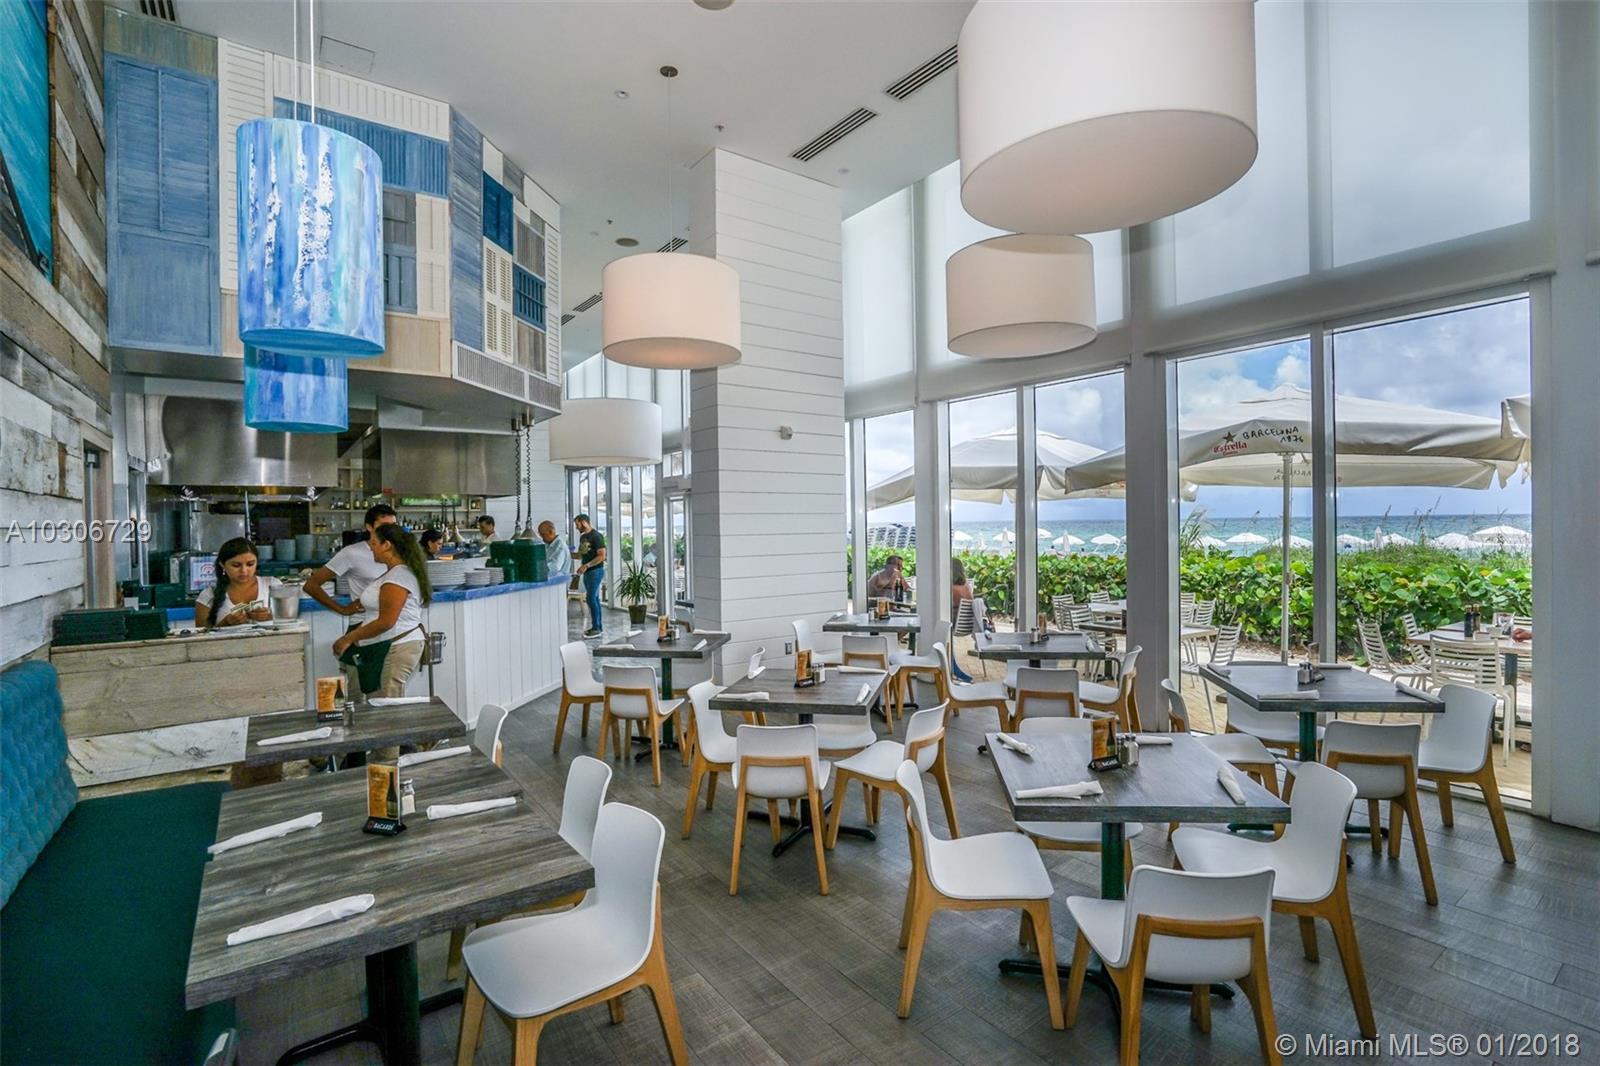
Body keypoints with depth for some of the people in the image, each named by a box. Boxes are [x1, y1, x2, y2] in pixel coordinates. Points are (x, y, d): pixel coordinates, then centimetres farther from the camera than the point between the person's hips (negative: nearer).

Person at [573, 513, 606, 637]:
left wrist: (586, 565, -23)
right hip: (587, 572, 8)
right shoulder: (582, 537, 14)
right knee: (594, 599, 10)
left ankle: (596, 628, -6)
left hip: (595, 571, -8)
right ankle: (597, 626, 15)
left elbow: (602, 556, -18)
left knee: (591, 598, -10)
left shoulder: (596, 536, -13)